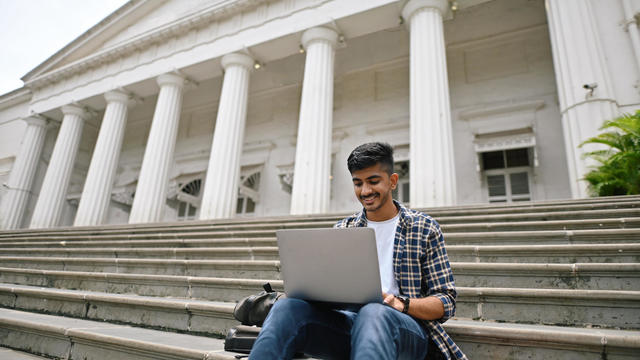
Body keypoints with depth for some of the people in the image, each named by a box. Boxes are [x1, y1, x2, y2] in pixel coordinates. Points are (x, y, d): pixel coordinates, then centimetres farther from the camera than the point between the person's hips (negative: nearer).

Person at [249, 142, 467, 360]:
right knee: (287, 308, -28)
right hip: (350, 322, 3)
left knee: (373, 313, -40)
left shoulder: (424, 228, 6)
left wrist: (400, 303, -18)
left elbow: (446, 303, 3)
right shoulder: (342, 230, 15)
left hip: (406, 326, -2)